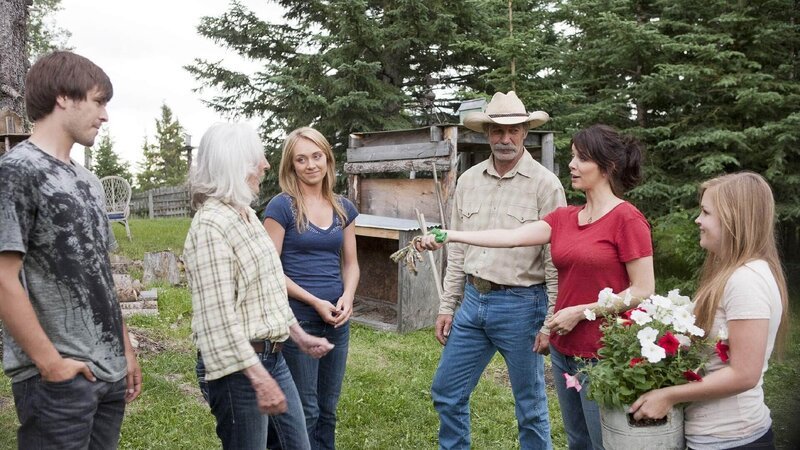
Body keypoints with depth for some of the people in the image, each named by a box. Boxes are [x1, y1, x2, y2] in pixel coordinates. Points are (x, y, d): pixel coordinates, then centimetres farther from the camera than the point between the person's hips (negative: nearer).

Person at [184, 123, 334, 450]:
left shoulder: (246, 214, 10)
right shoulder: (211, 225, -20)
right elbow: (219, 317, -25)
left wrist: (299, 335, 20)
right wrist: (259, 378, -27)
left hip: (271, 355, 10)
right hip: (238, 366, -9)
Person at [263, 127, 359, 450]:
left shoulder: (344, 208, 7)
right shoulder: (281, 207, -8)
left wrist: (347, 296, -7)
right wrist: (315, 302, -17)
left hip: (337, 320, 5)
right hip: (297, 320, -5)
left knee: (328, 408, 16)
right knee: (304, 411, 4)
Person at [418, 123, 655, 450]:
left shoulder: (626, 219, -12)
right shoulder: (563, 219, 7)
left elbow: (643, 291, -14)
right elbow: (511, 237, -2)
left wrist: (580, 311, -16)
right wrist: (449, 236, -9)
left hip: (603, 354, -7)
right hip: (564, 349, 7)